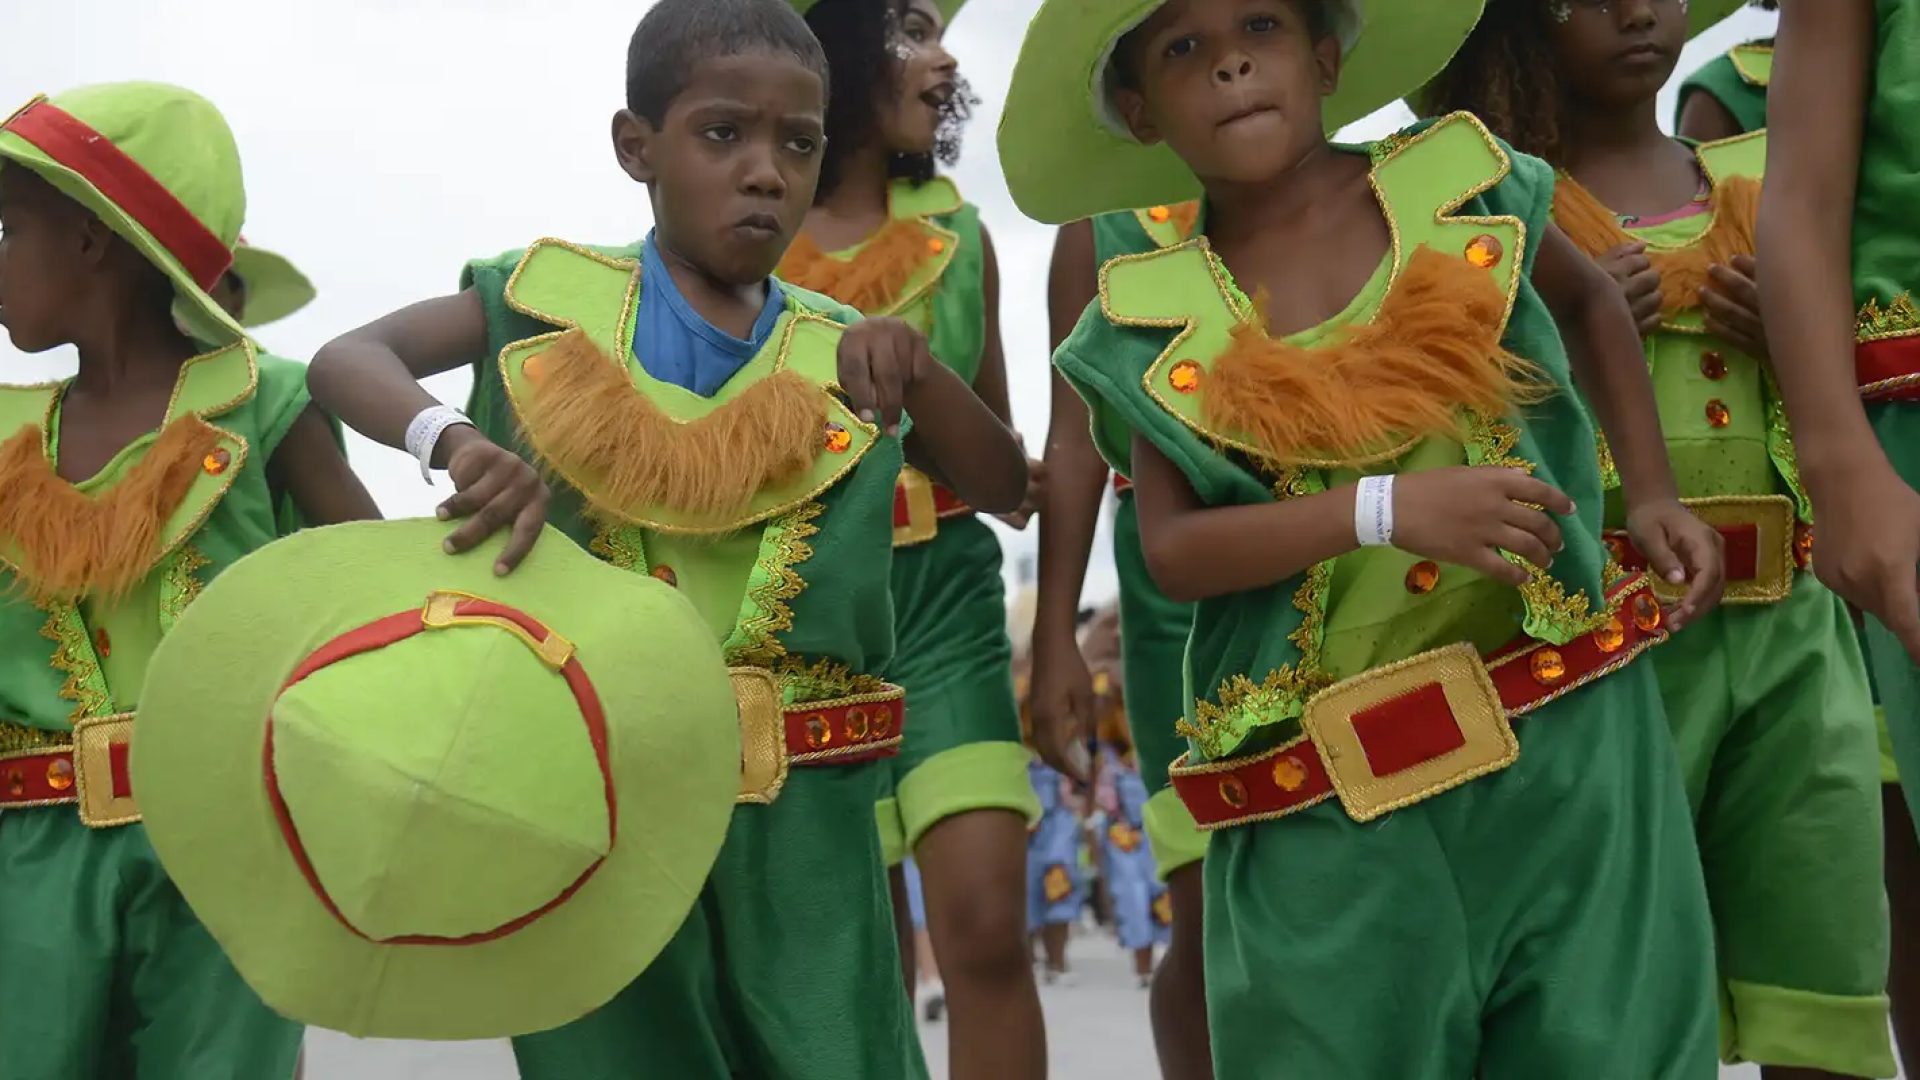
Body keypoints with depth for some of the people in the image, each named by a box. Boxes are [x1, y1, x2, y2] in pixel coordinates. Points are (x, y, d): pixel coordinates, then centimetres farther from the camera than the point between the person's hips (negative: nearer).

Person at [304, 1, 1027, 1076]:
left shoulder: (841, 356, 8)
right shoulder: (553, 300, 1)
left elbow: (1009, 489, 7)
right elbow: (346, 361, -5)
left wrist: (915, 370, -11)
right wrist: (457, 439, -26)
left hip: (795, 814, 2)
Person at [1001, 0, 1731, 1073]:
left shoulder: (1463, 187, 2)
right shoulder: (1159, 323, 0)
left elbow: (1591, 302, 22)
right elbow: (1172, 550, -10)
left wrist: (1653, 494, 12)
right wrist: (1387, 510, -22)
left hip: (1566, 735, 1)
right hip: (1329, 797, 0)